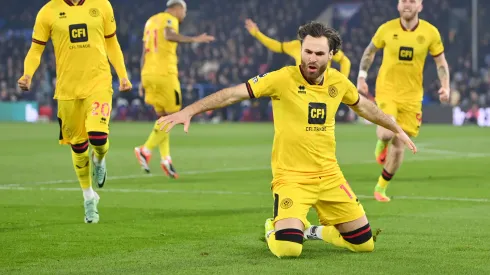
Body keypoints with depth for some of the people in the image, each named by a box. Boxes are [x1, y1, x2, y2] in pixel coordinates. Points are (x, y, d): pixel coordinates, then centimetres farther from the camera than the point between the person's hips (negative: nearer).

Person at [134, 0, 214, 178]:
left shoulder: (150, 21, 21)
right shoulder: (170, 20, -3)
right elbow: (169, 35, -27)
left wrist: (143, 80, 21)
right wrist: (193, 40, -34)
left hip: (148, 74, 8)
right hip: (165, 73, -8)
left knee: (163, 117, 13)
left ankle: (165, 158, 2)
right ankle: (146, 150, -11)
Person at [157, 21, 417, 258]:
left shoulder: (338, 82, 1)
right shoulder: (283, 79, -15)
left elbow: (363, 105, 22)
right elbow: (233, 93, -16)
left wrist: (397, 129, 33)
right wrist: (188, 111, -24)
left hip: (329, 175, 5)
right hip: (291, 177, -5)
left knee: (365, 243, 4)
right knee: (288, 248, -24)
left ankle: (314, 231, 32)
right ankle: (274, 229, 14)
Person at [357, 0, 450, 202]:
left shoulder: (430, 32, -5)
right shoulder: (387, 29, -6)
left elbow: (441, 62, 5)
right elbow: (370, 51, 11)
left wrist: (445, 86, -8)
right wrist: (362, 77, 5)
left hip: (412, 95, 2)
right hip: (387, 89, -1)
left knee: (399, 144, 5)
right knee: (387, 133, -26)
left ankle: (381, 187, 24)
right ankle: (381, 144, 14)